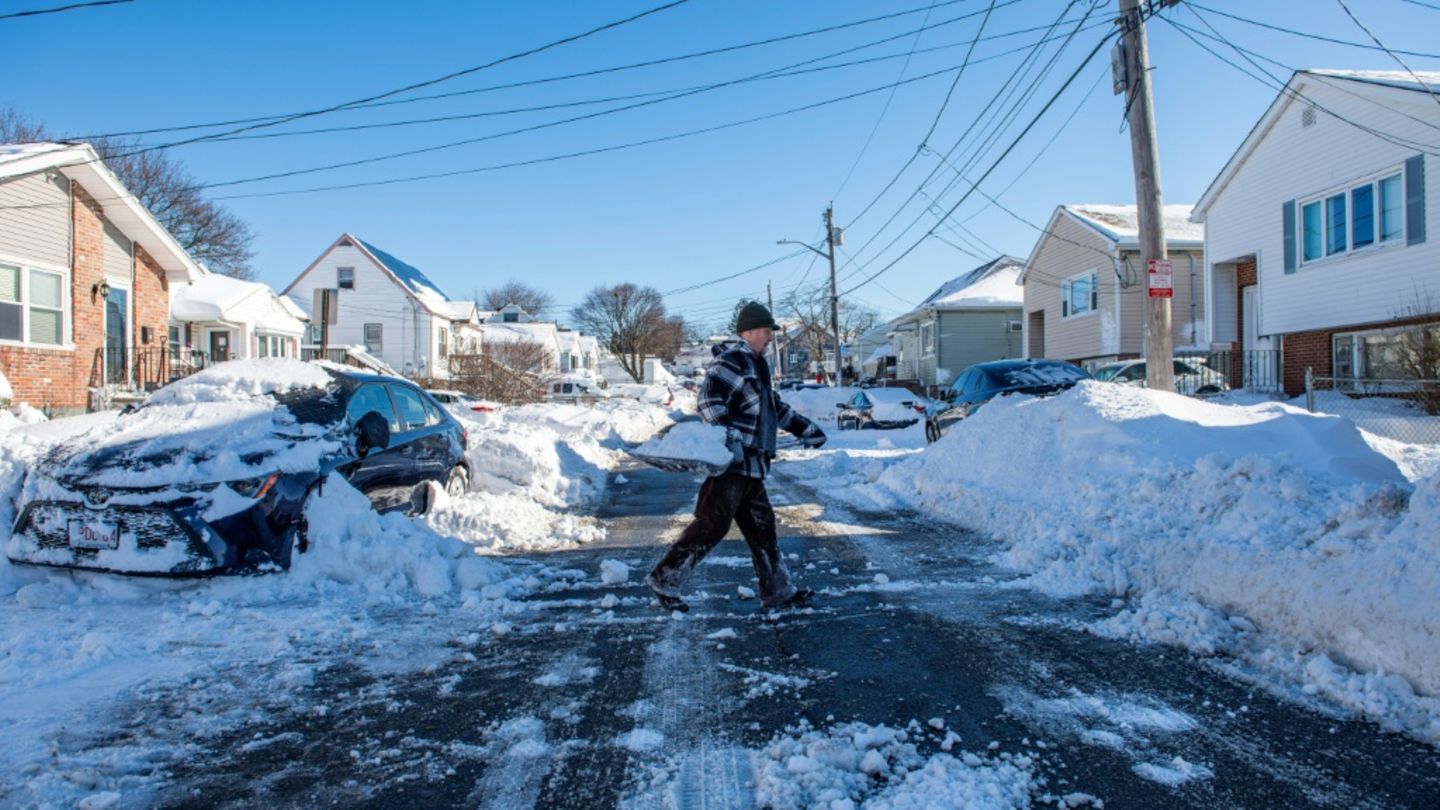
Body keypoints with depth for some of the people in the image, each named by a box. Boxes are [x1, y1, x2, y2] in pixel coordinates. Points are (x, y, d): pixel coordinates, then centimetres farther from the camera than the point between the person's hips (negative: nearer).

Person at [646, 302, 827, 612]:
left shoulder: (755, 365, 23)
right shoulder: (732, 360, -10)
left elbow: (774, 406, 34)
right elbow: (709, 399, -23)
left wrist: (805, 428, 34)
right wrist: (728, 435, -34)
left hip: (749, 465, 10)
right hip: (730, 462, -10)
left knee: (761, 527, 13)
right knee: (712, 523, -10)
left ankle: (778, 592, 22)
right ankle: (664, 579, 1)